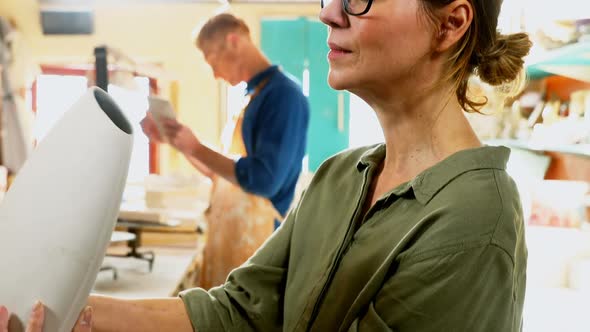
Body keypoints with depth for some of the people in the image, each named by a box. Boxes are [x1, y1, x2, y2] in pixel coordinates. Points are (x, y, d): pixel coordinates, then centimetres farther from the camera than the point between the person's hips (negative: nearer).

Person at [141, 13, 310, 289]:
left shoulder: (283, 94, -14)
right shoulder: (253, 97, 15)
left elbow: (264, 180, -23)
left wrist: (195, 147, -16)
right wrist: (174, 140, 12)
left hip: (256, 244, -9)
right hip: (228, 240, 9)